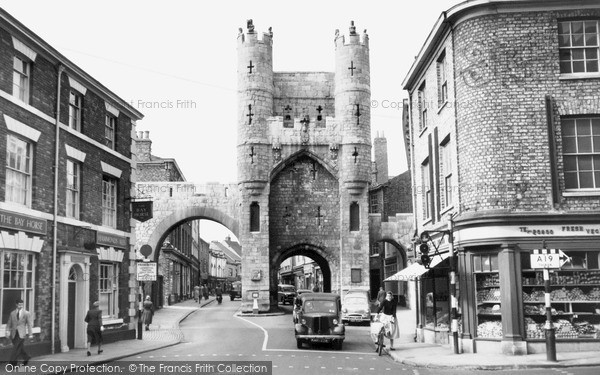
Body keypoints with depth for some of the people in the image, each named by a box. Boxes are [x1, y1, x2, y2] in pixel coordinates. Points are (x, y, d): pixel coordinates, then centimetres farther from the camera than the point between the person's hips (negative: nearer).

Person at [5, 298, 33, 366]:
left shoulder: (26, 313, 0)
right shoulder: (12, 313, 8)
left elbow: (29, 324, 0)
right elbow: (9, 323, 9)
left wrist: (30, 334, -4)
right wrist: (8, 331, -4)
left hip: (21, 333, -4)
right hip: (14, 333, 4)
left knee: (16, 347, -12)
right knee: (19, 348, 10)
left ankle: (13, 362, -10)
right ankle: (26, 357, 31)